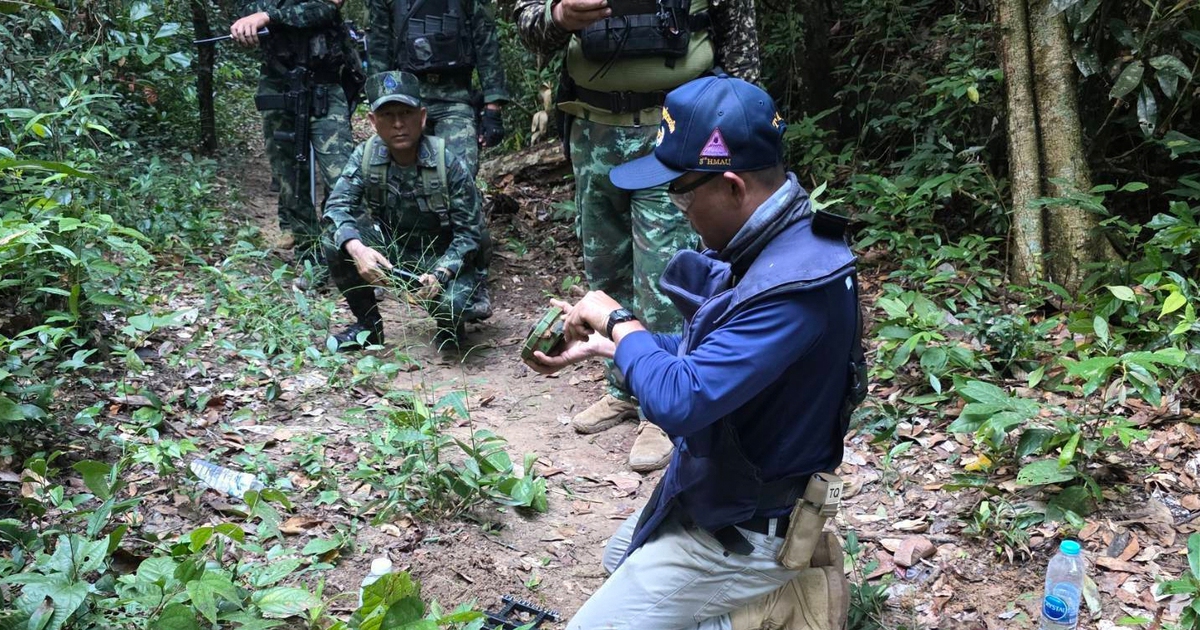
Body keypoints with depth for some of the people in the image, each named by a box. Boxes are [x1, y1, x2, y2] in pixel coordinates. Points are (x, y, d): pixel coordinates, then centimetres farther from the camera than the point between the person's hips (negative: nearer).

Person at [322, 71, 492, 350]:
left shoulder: (448, 164, -21)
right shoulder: (366, 156, -11)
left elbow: (469, 232, -18)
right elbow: (337, 206, -19)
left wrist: (440, 274, -35)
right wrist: (356, 248, -40)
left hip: (447, 258, -4)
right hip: (395, 252, 4)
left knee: (450, 304, -35)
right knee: (335, 237, -21)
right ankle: (367, 325, 1)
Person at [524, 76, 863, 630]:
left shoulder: (793, 286, -35)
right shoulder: (769, 242, -3)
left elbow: (678, 401, -37)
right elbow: (707, 352, 10)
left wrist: (618, 321, -19)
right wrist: (602, 344, 3)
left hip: (737, 529, -10)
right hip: (724, 485, 10)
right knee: (620, 560, 30)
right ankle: (774, 584, 20)